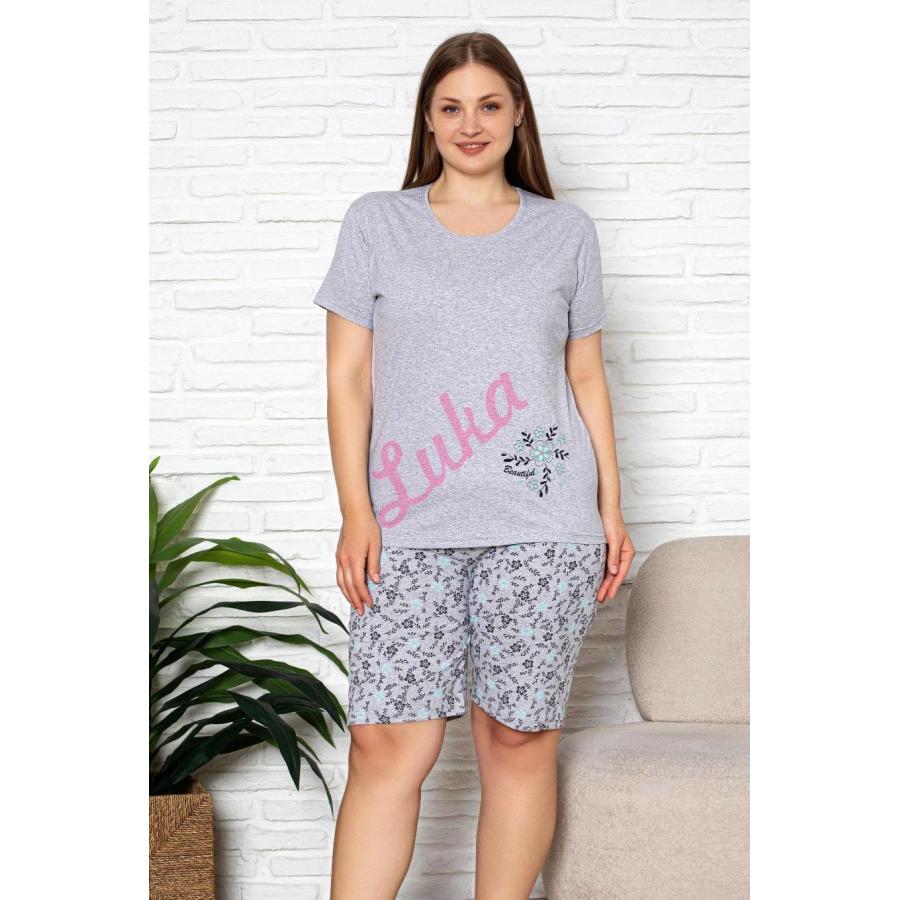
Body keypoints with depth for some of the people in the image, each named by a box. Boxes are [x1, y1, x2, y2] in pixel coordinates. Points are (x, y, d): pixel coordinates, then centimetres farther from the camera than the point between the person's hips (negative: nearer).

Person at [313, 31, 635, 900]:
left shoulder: (566, 231, 12)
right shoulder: (375, 222, 10)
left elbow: (586, 377, 15)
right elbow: (348, 377, 7)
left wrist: (611, 509, 8)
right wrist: (355, 511, -3)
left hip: (542, 524, 1)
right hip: (410, 528, -1)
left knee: (519, 736, 1)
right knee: (387, 740, -7)